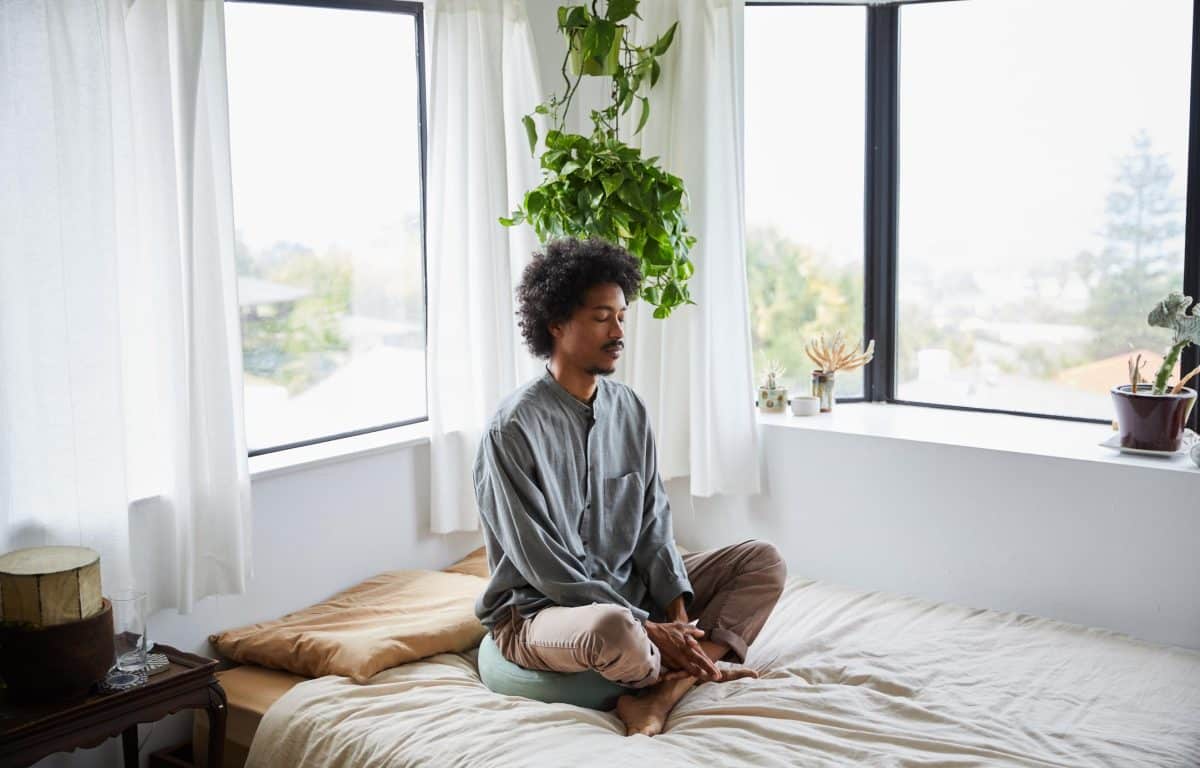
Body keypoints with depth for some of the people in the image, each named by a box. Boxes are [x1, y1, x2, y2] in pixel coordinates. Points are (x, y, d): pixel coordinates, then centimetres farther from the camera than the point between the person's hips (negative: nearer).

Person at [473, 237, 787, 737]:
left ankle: (662, 691, -19)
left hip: (630, 589, 8)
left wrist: (677, 611, -12)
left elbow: (653, 523, 4)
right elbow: (543, 565, -21)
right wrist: (647, 628, -22)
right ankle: (697, 670, -6)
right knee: (614, 628, -41)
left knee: (764, 561, -2)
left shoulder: (628, 408, 3)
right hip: (538, 610, -7)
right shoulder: (514, 428, -19)